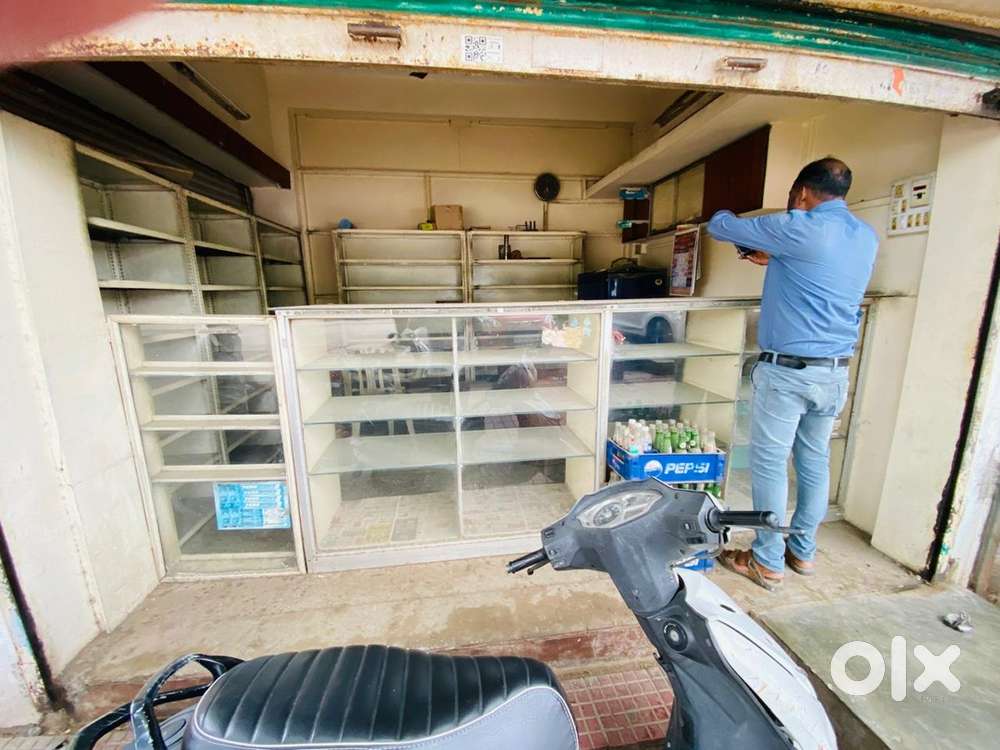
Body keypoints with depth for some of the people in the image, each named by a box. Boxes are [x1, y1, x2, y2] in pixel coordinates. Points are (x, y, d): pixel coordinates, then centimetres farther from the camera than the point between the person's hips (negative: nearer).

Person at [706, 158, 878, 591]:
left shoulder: (798, 228, -10)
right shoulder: (866, 237, 13)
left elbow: (719, 225, -1)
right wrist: (775, 259, 32)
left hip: (788, 370, -8)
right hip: (836, 372, 8)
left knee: (770, 464, 2)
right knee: (815, 461, 16)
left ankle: (768, 563, 14)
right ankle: (803, 552, 31)